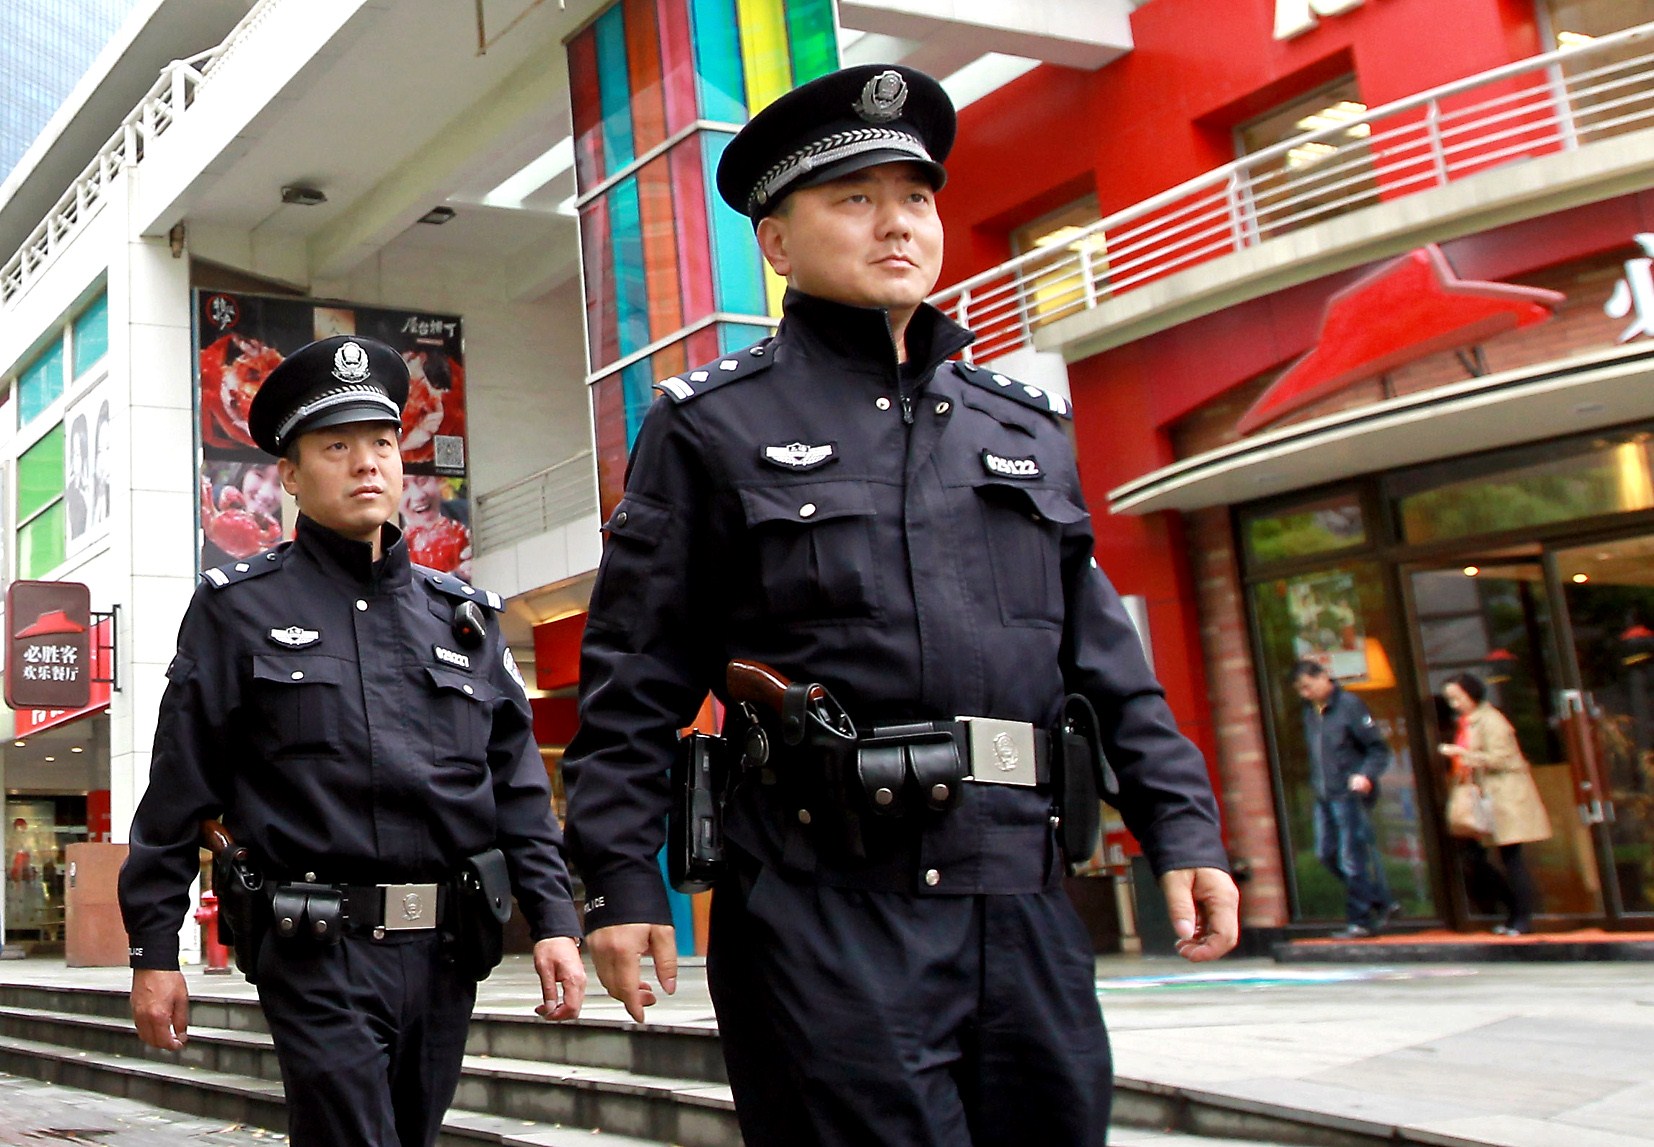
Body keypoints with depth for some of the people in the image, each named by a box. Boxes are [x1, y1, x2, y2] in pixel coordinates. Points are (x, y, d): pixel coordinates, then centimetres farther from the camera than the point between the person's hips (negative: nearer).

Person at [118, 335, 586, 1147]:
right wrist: (152, 949, 0)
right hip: (320, 953, -4)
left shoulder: (461, 614, 12)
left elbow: (518, 784, 10)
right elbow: (178, 789, 2)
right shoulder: (239, 608, 3)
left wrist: (553, 918, 1)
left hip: (447, 949, 5)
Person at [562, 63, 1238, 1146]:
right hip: (826, 905, -5)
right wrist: (622, 881, -5)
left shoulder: (1027, 425, 17)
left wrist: (1182, 822, 8)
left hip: (1027, 901, 5)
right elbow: (634, 676, 0)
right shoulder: (713, 426, 4)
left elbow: (1103, 654, 16)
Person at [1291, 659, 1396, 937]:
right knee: (1327, 853, 9)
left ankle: (1359, 920, 8)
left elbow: (1379, 749, -11)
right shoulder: (1309, 710, 13)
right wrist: (1316, 782, 11)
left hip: (1350, 793, -8)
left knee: (1353, 859, -3)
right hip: (1324, 797, 8)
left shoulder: (1349, 705, -10)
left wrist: (1366, 775, -25)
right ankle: (1381, 903, 21)